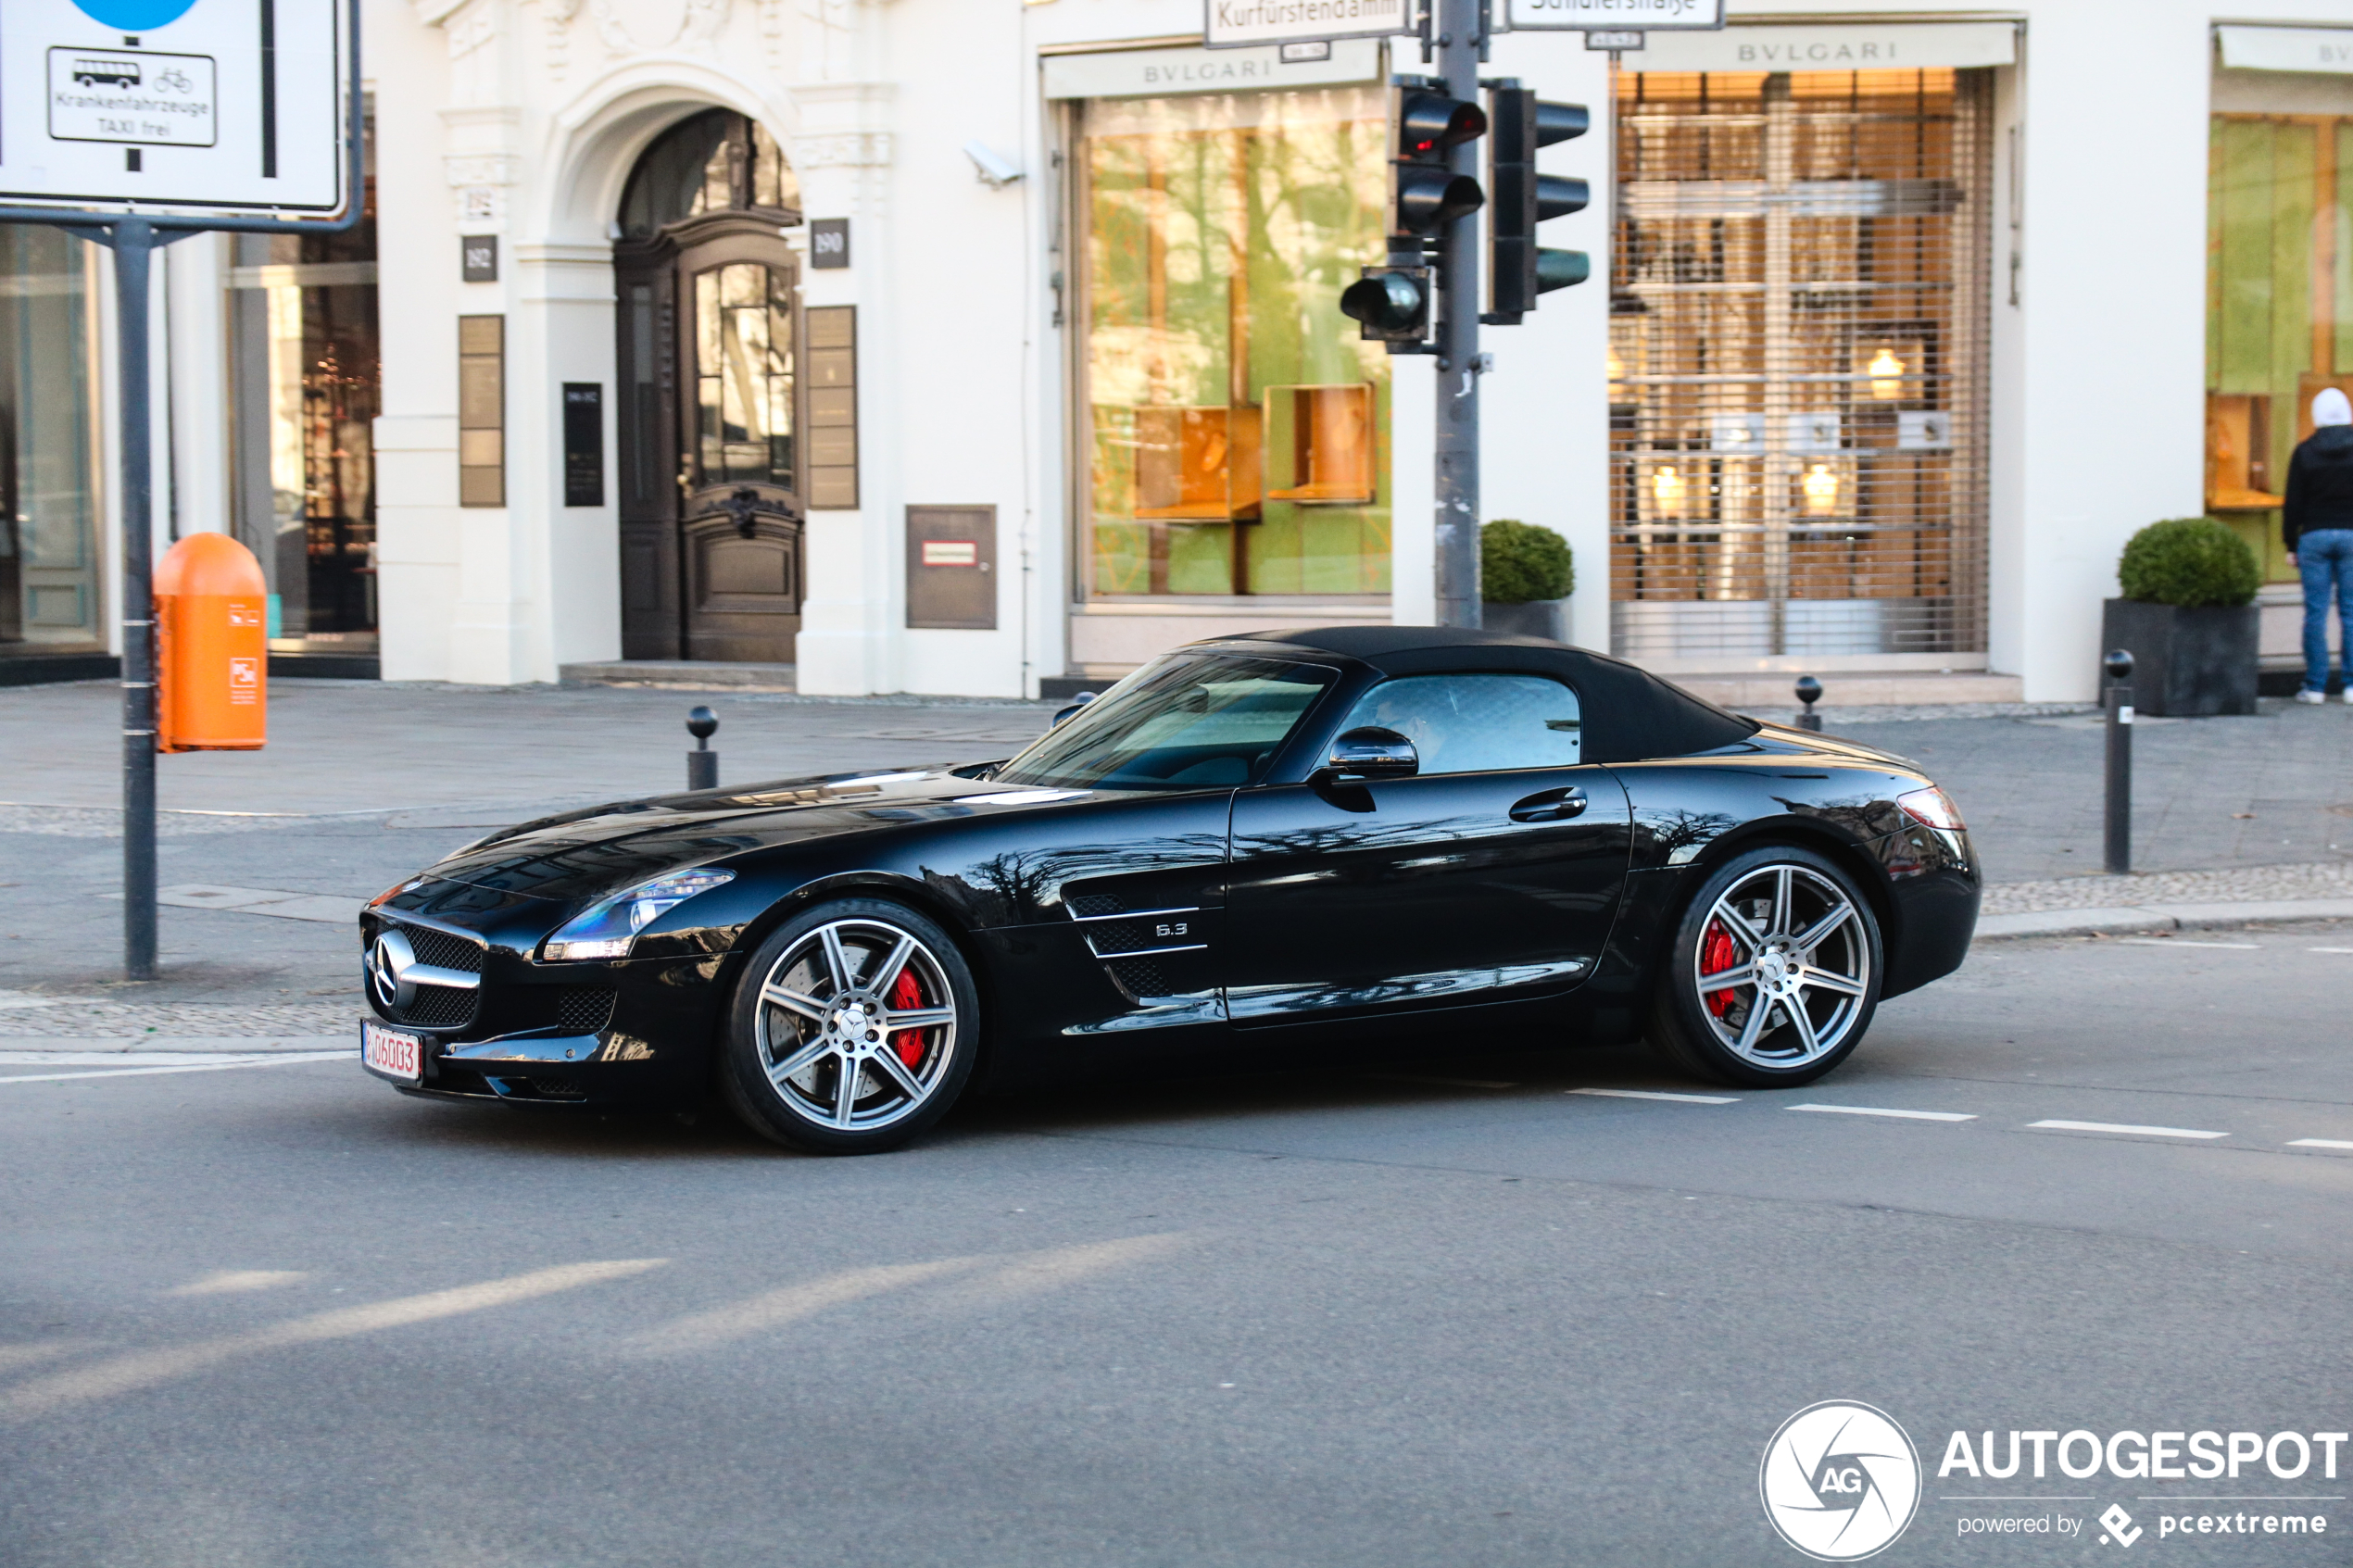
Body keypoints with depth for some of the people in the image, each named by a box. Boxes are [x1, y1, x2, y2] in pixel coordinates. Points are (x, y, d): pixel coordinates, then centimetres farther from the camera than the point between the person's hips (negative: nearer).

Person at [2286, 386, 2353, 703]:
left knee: (2316, 612, 1)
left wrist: (2291, 545, 7)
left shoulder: (2305, 452, -1)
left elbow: (2293, 505, 0)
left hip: (2314, 536, 0)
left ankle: (2315, 686, 0)